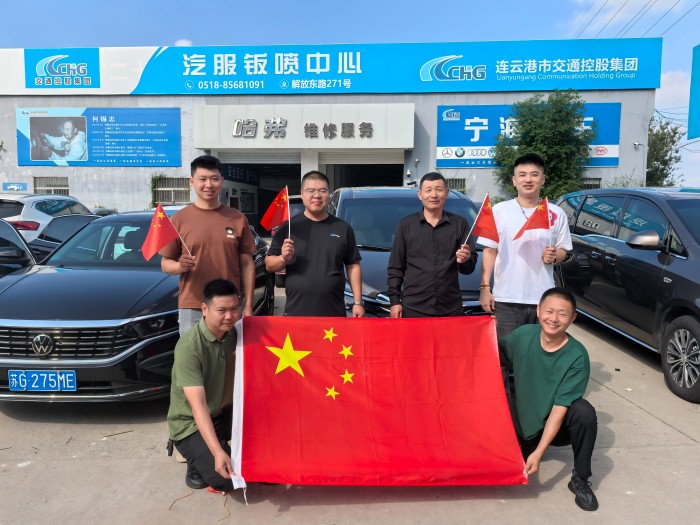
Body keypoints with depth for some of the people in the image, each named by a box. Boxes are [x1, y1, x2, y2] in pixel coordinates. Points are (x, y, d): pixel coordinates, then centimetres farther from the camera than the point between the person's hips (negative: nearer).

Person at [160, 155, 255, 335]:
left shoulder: (238, 219, 3)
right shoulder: (179, 219, 0)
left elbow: (247, 264, 4)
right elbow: (165, 263, 5)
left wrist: (248, 305, -1)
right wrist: (180, 266, -19)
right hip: (192, 308, -1)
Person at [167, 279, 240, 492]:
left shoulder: (235, 334, -7)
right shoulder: (189, 347, -26)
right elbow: (198, 405, -30)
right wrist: (217, 452, -38)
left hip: (224, 413, 6)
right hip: (190, 424, -5)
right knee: (229, 480, -20)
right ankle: (198, 461, 9)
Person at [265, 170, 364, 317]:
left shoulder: (343, 228, 7)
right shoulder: (288, 226, 3)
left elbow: (353, 266, 8)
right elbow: (269, 265, 5)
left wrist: (358, 302, 2)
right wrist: (284, 258, -17)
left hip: (334, 314, 1)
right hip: (295, 313, -1)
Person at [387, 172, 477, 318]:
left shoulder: (460, 223, 8)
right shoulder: (406, 225, 7)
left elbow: (470, 267, 7)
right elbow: (395, 267, 7)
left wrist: (465, 260, -16)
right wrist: (394, 300, -1)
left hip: (451, 309, 1)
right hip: (413, 308, -1)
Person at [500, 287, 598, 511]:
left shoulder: (577, 357, -21)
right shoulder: (523, 335, -14)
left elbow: (560, 408, -23)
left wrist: (538, 452, -28)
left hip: (558, 426, -4)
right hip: (523, 420, 4)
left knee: (584, 411, -31)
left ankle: (580, 480, -10)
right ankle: (525, 446, 14)